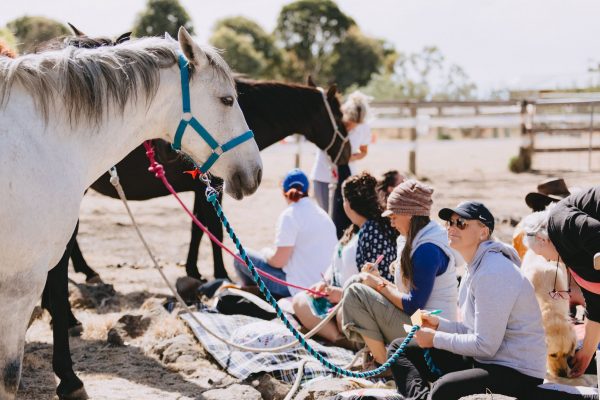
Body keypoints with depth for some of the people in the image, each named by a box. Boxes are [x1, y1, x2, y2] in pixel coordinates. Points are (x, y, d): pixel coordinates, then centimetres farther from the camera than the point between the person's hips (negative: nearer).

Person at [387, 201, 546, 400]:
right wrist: (440, 324, 4)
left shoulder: (492, 273, -19)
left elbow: (485, 346, -21)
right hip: (482, 359, 10)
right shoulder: (476, 266, 12)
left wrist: (436, 339, -11)